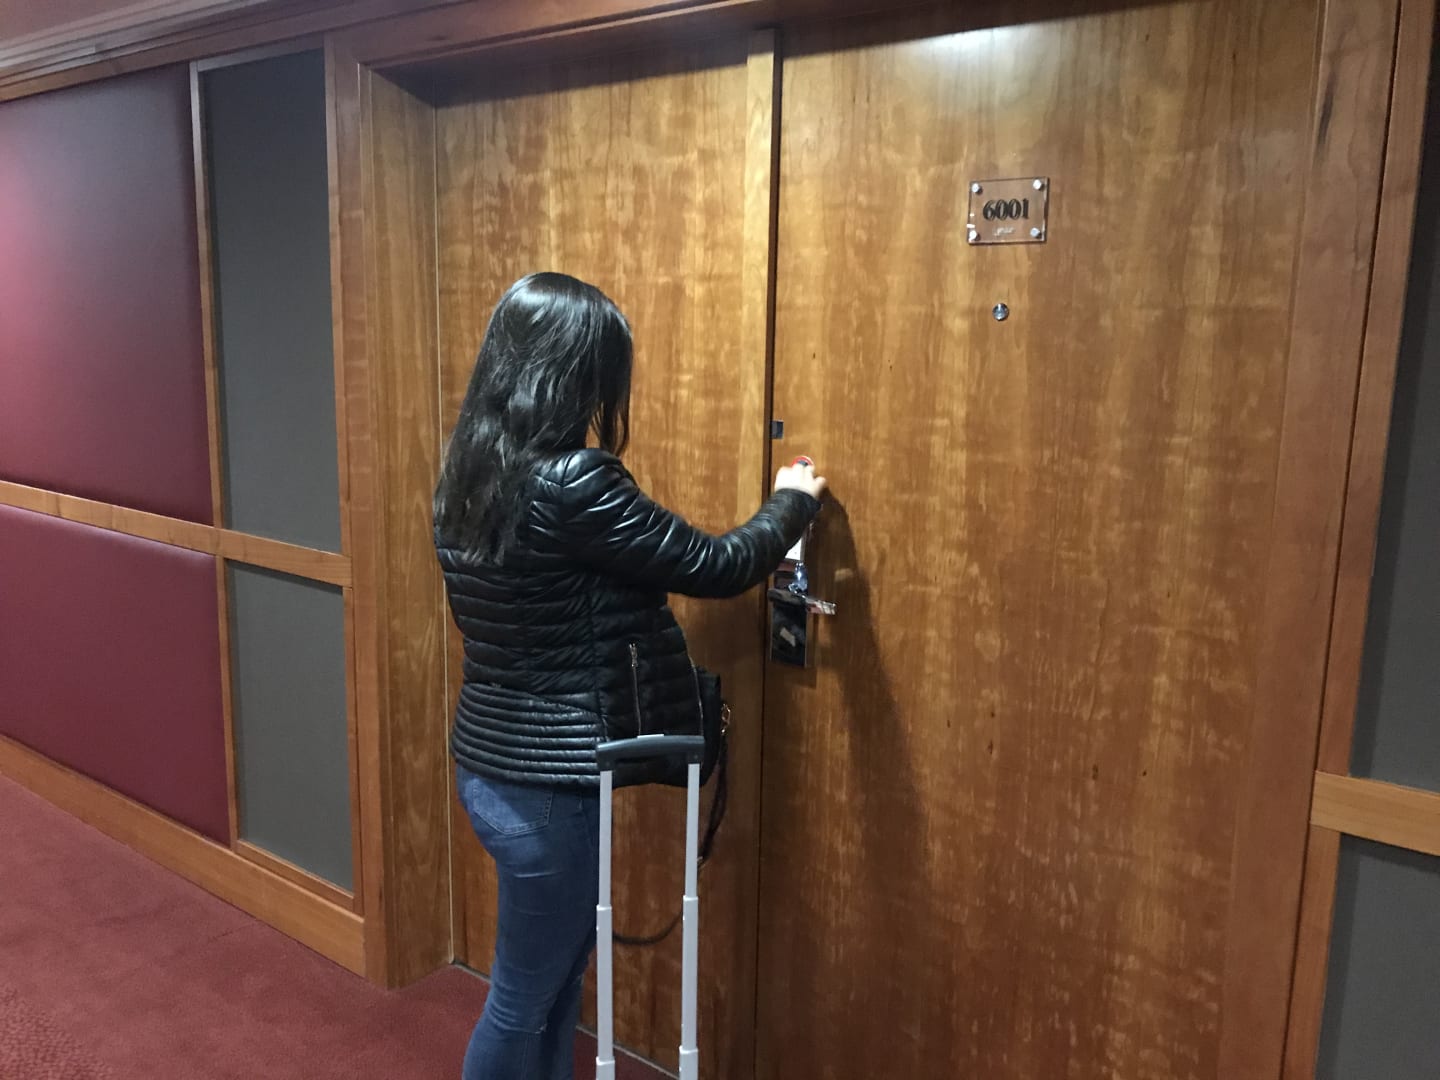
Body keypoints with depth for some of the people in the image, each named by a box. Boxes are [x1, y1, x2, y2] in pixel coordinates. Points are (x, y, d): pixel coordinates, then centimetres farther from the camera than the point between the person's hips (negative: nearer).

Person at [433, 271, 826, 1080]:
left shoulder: (472, 473, 4)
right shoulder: (570, 483, -24)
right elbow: (712, 567, -16)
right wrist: (794, 501, 3)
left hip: (495, 758, 9)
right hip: (548, 778, -9)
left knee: (558, 973, 24)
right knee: (525, 996, 11)